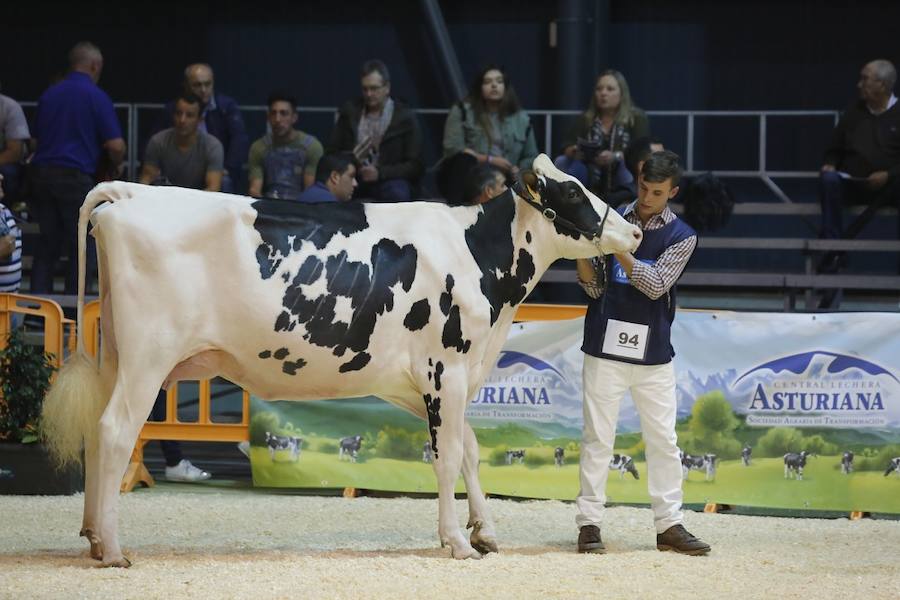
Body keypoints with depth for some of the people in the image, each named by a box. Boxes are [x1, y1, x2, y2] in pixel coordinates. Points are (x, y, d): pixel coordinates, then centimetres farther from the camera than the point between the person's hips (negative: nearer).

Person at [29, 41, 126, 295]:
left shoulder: (49, 94, 11)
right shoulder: (96, 96, -5)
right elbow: (115, 145, -8)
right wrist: (116, 165, 12)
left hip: (40, 171, 6)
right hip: (74, 176, -6)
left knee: (47, 245, 13)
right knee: (84, 247, 2)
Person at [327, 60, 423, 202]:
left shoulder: (405, 117, 1)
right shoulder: (349, 111, 11)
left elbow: (414, 166, -2)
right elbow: (332, 152, 14)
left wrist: (380, 173, -16)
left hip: (388, 181, -2)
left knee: (397, 194, -36)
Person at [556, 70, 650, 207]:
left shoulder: (637, 118, 2)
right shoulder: (585, 119, 11)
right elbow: (567, 146, 4)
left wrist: (615, 157, -29)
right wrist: (573, 152, -21)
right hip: (591, 186, 2)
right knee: (562, 161, -20)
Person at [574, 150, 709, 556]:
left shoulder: (681, 237, 1)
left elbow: (656, 285, -13)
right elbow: (594, 288, 3)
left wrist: (617, 248, -21)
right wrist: (582, 251, -15)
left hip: (653, 355, 1)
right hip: (605, 348, -1)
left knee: (663, 441, 5)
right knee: (597, 438, 0)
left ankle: (669, 524, 12)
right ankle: (589, 523, 3)